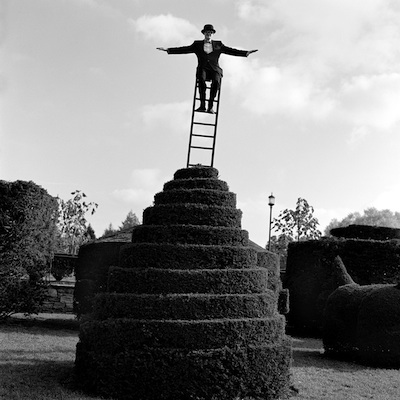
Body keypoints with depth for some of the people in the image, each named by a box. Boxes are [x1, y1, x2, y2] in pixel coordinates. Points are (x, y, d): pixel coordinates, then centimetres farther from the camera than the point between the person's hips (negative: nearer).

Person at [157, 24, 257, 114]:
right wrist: (167, 50, 0)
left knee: (216, 81, -35)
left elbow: (231, 51, 12)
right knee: (202, 79, -36)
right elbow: (183, 49, 10)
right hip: (202, 70, 0)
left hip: (214, 70, 0)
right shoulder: (197, 45, 16)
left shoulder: (218, 45, 18)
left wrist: (246, 53, 0)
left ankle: (211, 106, -33)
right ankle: (202, 105, -37)